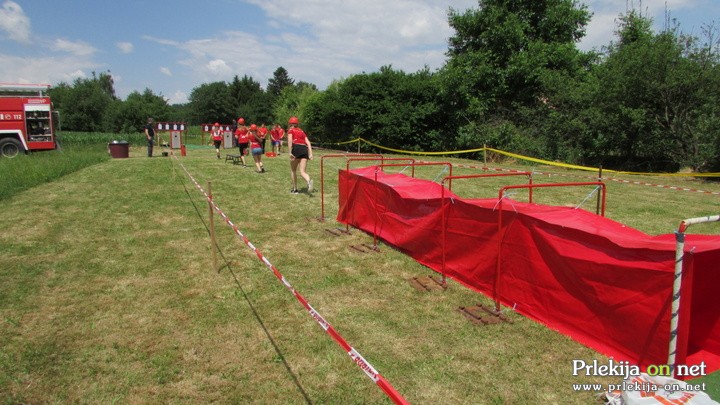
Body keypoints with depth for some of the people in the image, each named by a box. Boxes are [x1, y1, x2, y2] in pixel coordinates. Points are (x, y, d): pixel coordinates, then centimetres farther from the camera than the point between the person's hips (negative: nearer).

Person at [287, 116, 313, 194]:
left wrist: (290, 153, -13)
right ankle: (309, 181, -35)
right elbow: (308, 143, 15)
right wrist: (310, 154, 8)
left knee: (293, 170, 15)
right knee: (302, 171, -2)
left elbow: (290, 140, -7)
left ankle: (294, 189, 18)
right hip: (305, 149, 4)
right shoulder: (302, 131, 27)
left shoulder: (291, 130, 12)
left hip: (296, 148, -4)